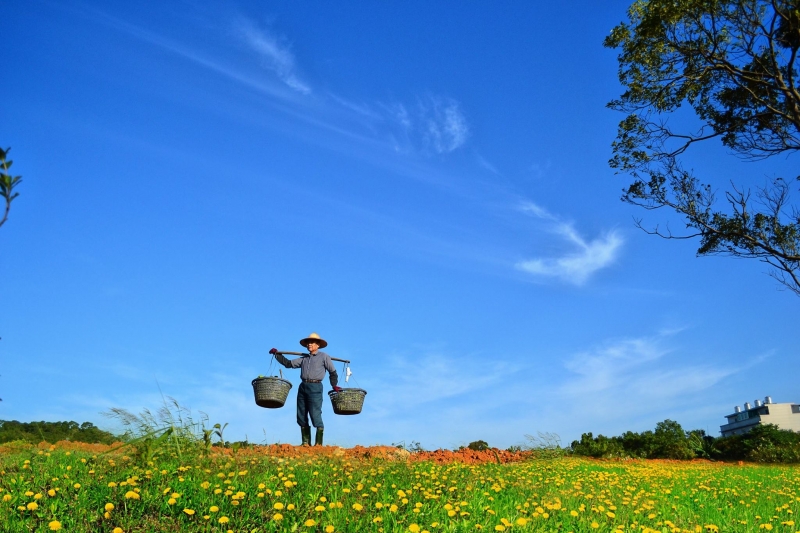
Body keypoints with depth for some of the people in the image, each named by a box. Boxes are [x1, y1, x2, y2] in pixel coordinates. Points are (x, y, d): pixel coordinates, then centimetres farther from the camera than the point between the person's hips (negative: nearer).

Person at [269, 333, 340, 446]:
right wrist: (277, 355, 12)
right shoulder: (304, 359, 20)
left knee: (315, 415, -10)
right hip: (303, 386, 6)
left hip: (315, 387, -6)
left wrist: (334, 385, 5)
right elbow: (289, 363, 18)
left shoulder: (324, 357, 7)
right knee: (301, 416, 5)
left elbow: (333, 372, 10)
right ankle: (306, 443, 11)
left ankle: (319, 443, -3)